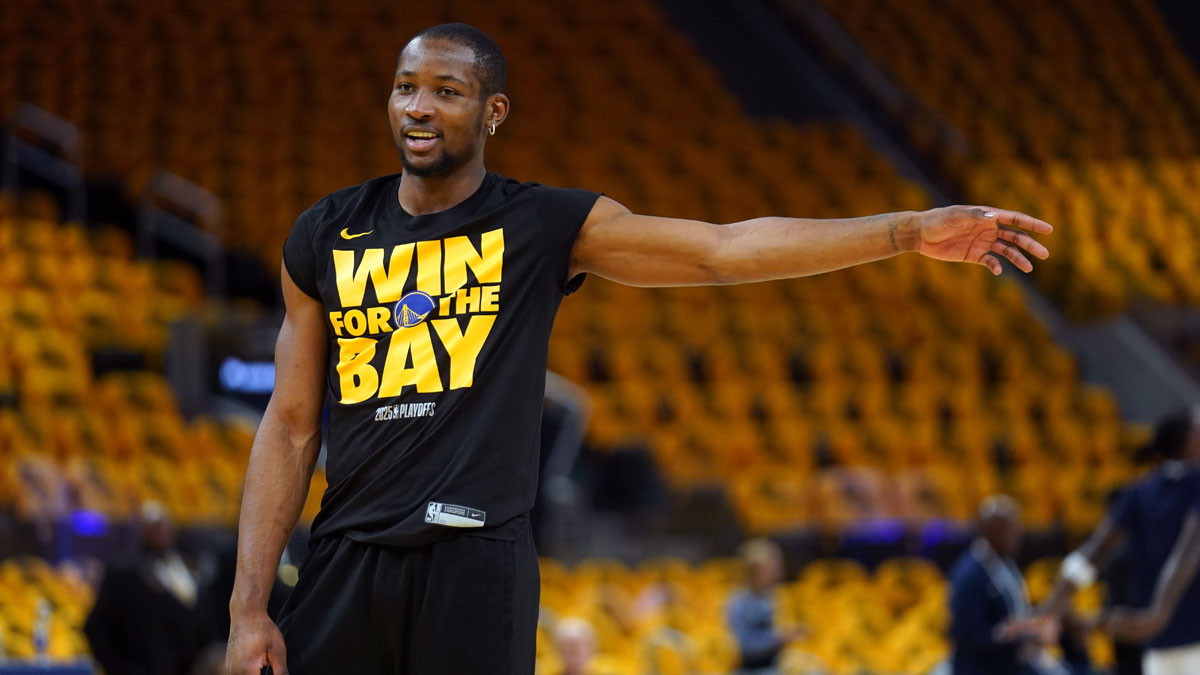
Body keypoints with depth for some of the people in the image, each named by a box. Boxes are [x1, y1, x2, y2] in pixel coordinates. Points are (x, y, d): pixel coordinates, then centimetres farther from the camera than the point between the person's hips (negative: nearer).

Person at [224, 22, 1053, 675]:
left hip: (476, 563, -2)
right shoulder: (325, 236, 9)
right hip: (346, 561, 2)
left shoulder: (544, 225, 3)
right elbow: (292, 427, 10)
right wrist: (249, 607, 3)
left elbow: (726, 248, -3)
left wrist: (914, 230, -11)